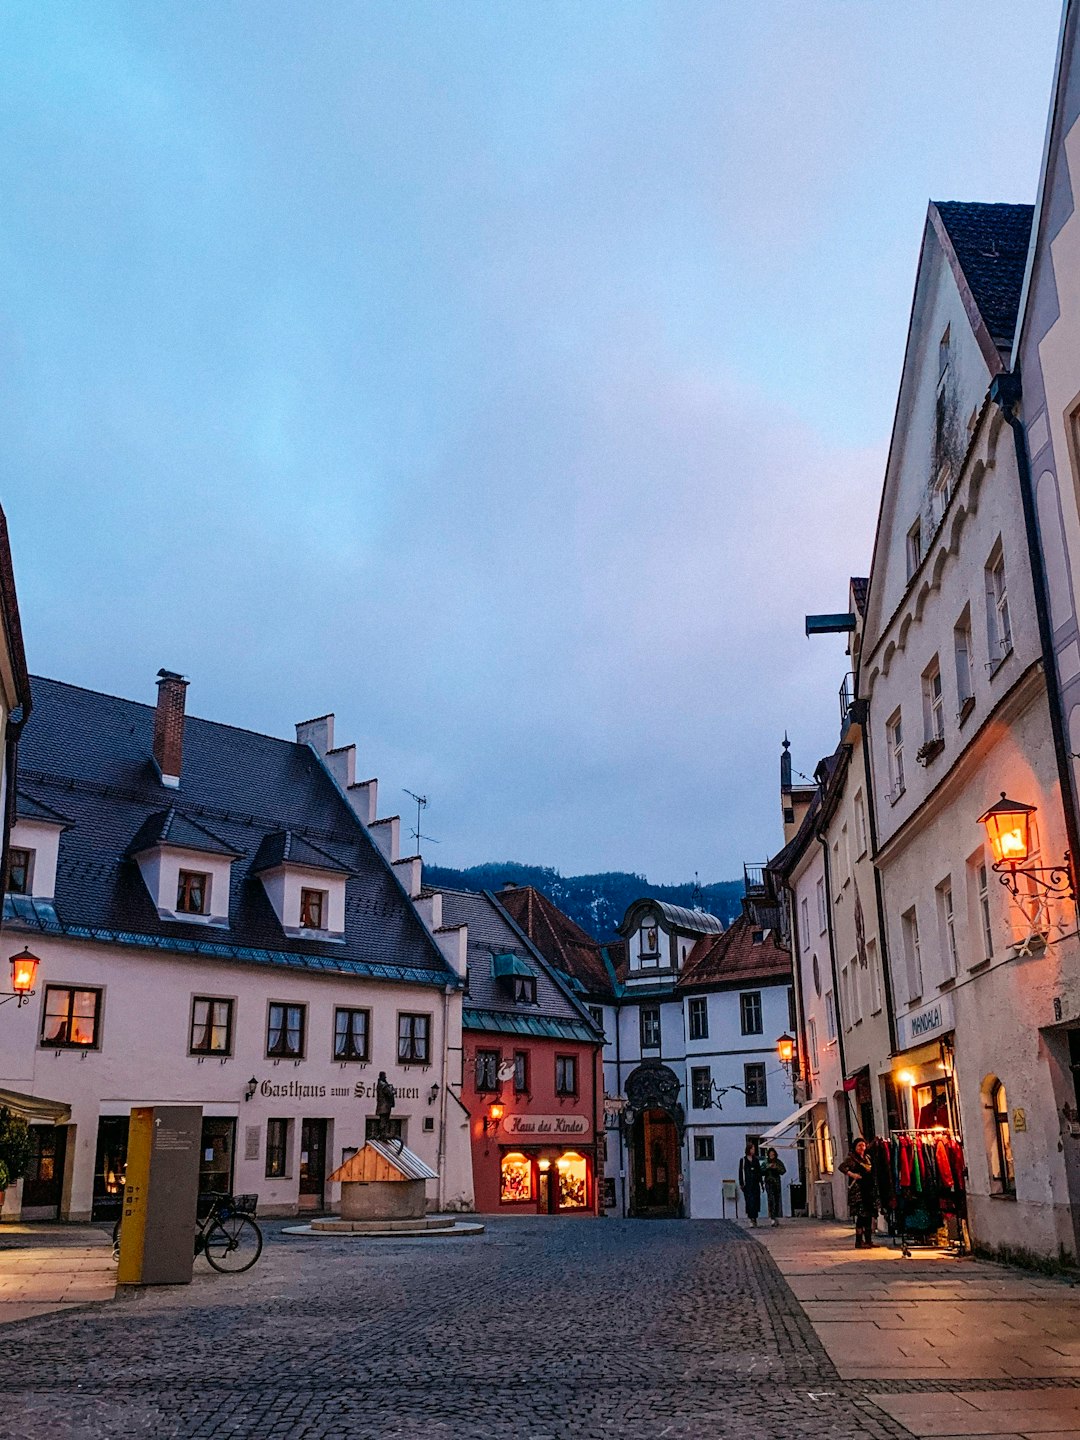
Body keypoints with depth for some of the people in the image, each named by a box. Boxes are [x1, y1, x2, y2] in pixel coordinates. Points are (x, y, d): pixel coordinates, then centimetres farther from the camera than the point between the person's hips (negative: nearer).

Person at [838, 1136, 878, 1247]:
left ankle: (868, 1240, 16)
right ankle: (858, 1241, -3)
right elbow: (842, 1167, -18)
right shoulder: (851, 1158, -4)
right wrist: (852, 1174, -27)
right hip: (857, 1190, -7)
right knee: (861, 1215, -9)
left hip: (869, 1189, 7)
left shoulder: (868, 1157, 16)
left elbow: (872, 1172, 19)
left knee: (869, 1215, 8)